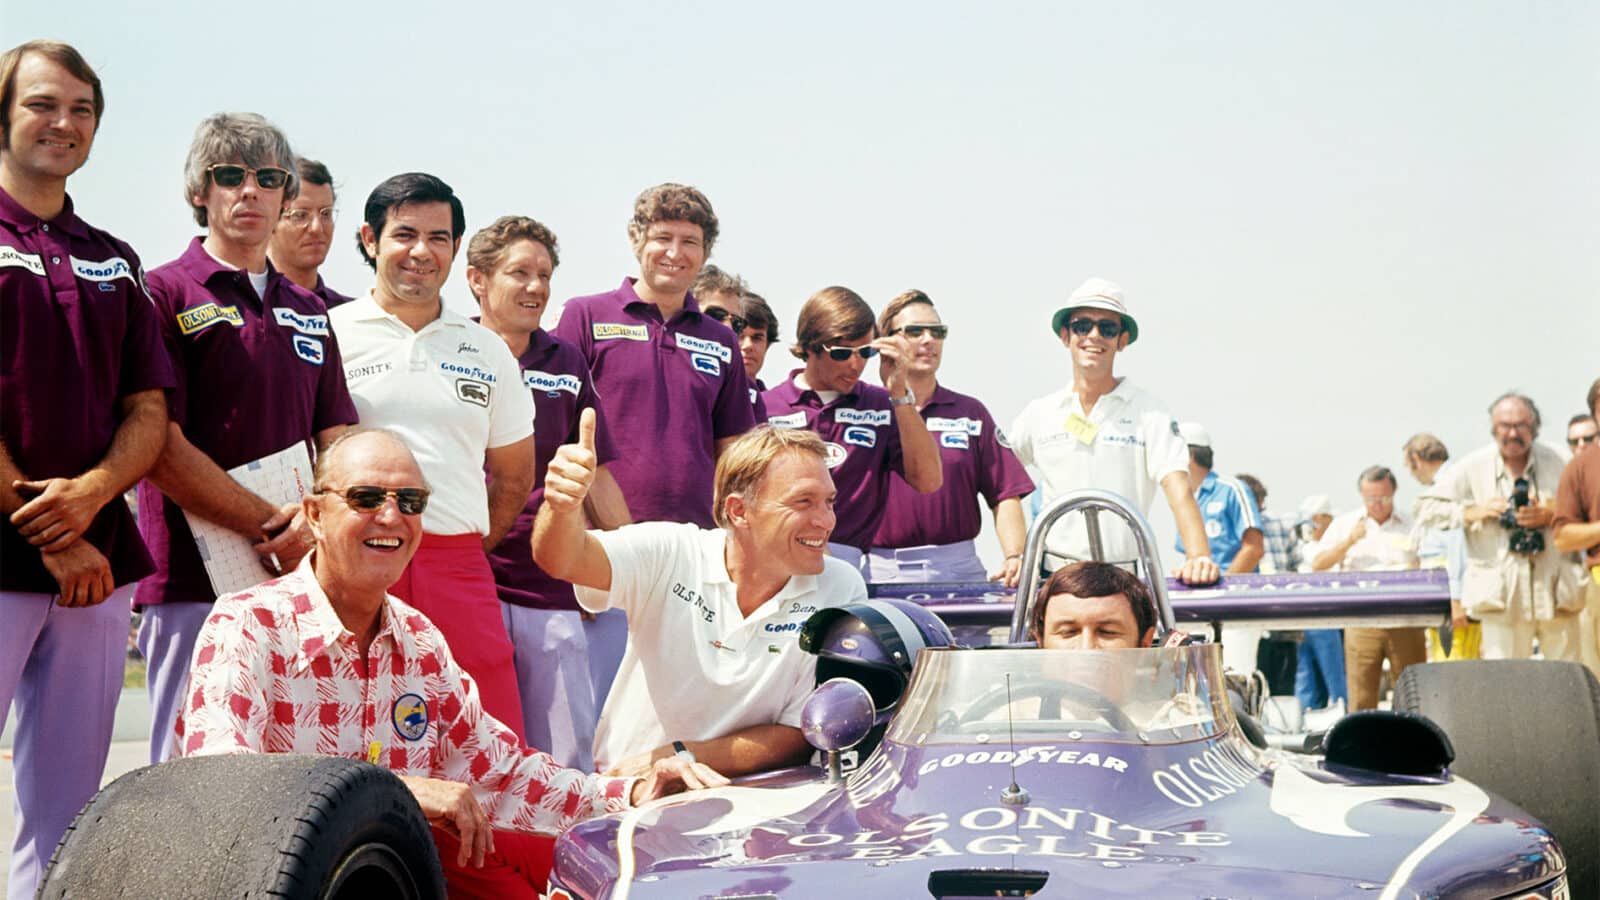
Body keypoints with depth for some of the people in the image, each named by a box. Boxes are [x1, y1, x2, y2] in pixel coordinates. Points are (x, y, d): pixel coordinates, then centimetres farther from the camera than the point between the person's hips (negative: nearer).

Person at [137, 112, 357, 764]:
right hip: (195, 584, -5)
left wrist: (317, 521, -5)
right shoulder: (163, 294, 1)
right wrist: (273, 527, -12)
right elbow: (161, 447, -8)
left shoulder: (309, 311, 19)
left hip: (299, 581, 5)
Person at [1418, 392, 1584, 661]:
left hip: (1556, 590, 1)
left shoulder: (1556, 461, 3)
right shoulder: (1473, 467, 3)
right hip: (1502, 595, -1)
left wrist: (1551, 516, -13)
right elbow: (1427, 509, 5)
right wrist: (1473, 512, -9)